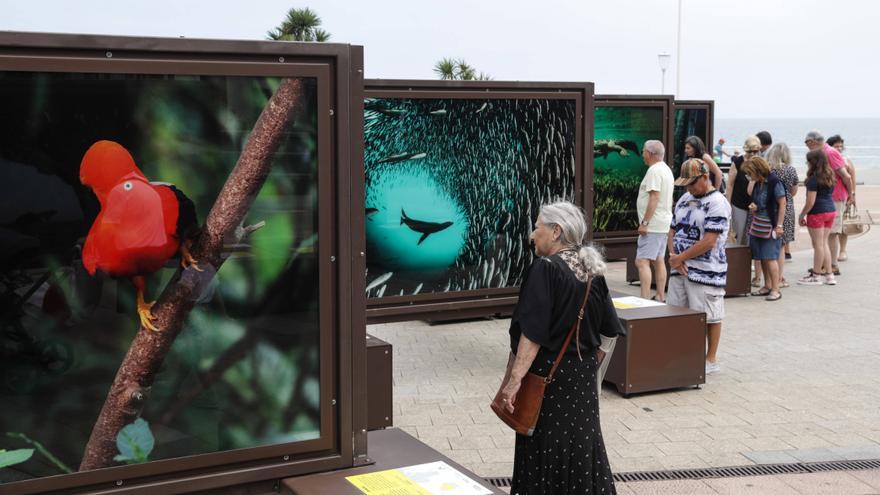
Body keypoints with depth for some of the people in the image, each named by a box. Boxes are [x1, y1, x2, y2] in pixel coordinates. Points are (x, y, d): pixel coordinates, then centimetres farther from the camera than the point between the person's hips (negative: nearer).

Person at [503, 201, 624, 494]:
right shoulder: (592, 270, 4)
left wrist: (515, 379, -22)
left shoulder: (546, 269, -17)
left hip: (549, 375, -7)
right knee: (582, 444, 15)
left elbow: (533, 334, -23)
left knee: (546, 451, 4)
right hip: (584, 376, 7)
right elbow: (609, 331, 10)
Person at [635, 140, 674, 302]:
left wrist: (644, 222, -21)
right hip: (663, 224, 11)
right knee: (659, 261, 15)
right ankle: (660, 298, 20)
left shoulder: (654, 170, -15)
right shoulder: (666, 169, 17)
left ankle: (645, 300, -19)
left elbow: (654, 198, -22)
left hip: (652, 225, -11)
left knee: (642, 262, -13)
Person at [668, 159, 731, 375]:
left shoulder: (717, 203, -13)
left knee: (709, 316, 2)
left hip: (706, 271, -8)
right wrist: (674, 256, -4)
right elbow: (672, 231, 15)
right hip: (680, 269, 8)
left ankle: (711, 359, 14)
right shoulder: (684, 199, 13)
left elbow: (709, 242, -19)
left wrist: (680, 257, -13)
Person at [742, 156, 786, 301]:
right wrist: (753, 206, 1)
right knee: (762, 258, 10)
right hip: (757, 225, 8)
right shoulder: (757, 183, 9)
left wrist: (779, 225, -15)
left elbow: (782, 204, -13)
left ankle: (775, 289, -3)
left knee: (770, 258, -8)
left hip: (770, 226, -8)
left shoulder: (774, 182, -13)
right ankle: (767, 286, 20)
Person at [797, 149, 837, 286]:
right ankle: (828, 274, 17)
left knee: (818, 245, 2)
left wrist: (801, 215, -9)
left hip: (817, 213, -8)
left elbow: (810, 202, -18)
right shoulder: (829, 175, 7)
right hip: (831, 211, 8)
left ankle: (816, 276, 11)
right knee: (824, 243, 15)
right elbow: (830, 194, 15)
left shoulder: (814, 178, -17)